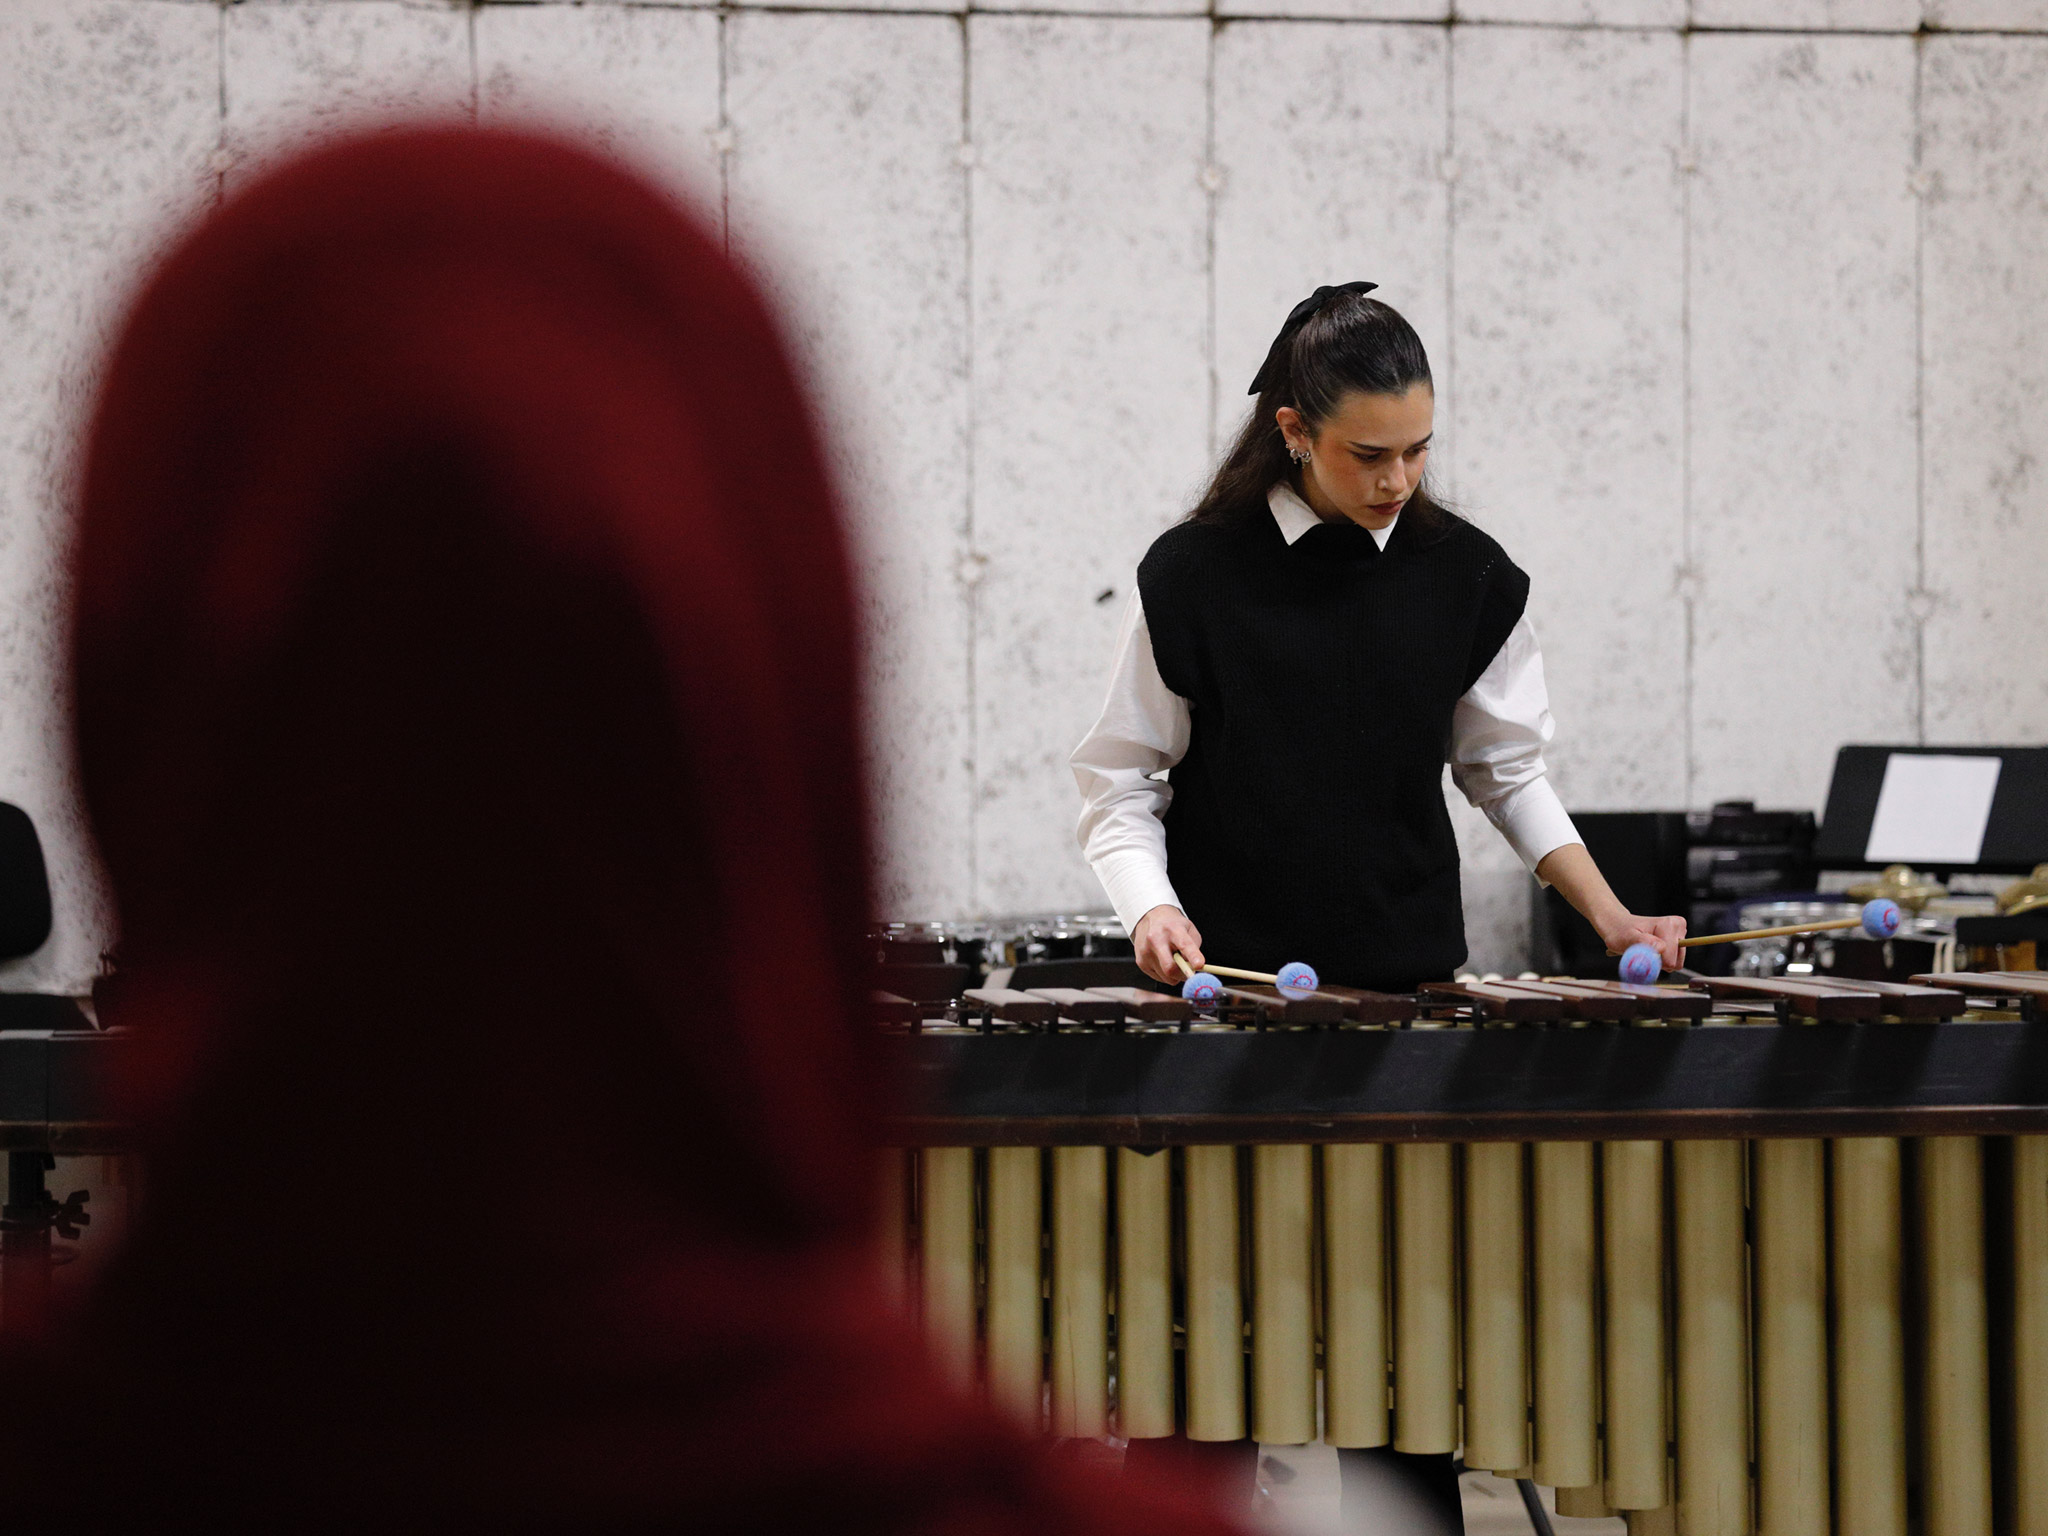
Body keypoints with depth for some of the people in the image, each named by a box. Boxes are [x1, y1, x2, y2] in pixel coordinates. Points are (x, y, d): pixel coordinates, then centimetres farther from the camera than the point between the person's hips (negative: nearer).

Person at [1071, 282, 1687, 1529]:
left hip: (1412, 992, 2)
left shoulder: (1468, 579, 3)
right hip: (1229, 992, -2)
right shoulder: (1195, 575, -5)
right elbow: (1121, 782, 1)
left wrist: (1608, 913, 2)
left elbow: (1508, 770, 13)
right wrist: (1151, 909, -17)